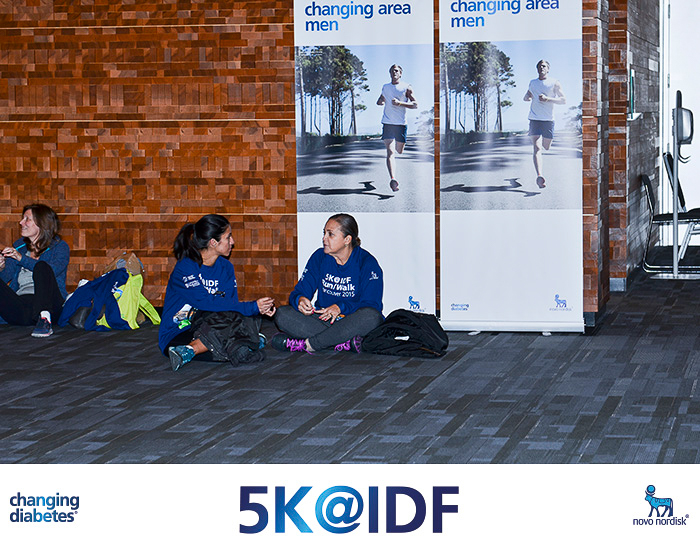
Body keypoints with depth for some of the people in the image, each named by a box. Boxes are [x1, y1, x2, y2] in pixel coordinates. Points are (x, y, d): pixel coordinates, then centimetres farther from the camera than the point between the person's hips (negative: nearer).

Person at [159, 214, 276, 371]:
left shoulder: (225, 267, 9)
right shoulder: (185, 267, -14)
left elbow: (231, 304, 2)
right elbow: (206, 303, -25)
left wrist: (260, 309, -19)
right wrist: (252, 307, -25)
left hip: (208, 331, 8)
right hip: (176, 335, -8)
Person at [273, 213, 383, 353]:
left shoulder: (367, 263, -7)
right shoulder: (319, 257, 6)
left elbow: (372, 305, -15)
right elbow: (299, 291, 3)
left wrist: (341, 307, -31)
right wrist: (300, 299, -23)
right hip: (322, 319, 4)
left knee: (371, 316, -38)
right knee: (282, 314, -20)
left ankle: (306, 344, -32)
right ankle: (345, 342, -33)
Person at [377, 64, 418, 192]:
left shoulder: (406, 88, 1)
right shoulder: (385, 87, 14)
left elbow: (415, 105, -7)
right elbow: (380, 101, 35)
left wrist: (400, 103, -16)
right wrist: (381, 102, 15)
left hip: (401, 124, -1)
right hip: (387, 123, 1)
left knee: (399, 151, 6)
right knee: (390, 152, -15)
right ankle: (393, 179, -29)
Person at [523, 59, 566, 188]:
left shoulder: (554, 83, 0)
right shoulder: (532, 83, 12)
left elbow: (564, 100, -6)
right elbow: (528, 95, 30)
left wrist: (547, 99, -18)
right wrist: (527, 97, 5)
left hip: (548, 120, 0)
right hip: (534, 119, 1)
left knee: (546, 147, 13)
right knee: (537, 148, -14)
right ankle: (539, 176, -25)